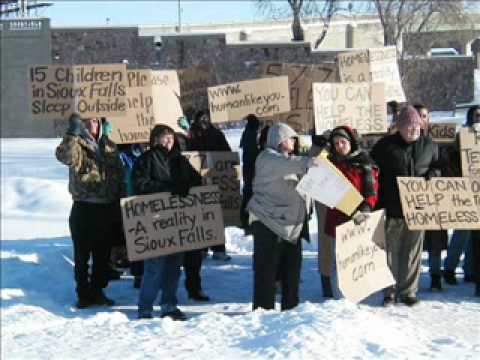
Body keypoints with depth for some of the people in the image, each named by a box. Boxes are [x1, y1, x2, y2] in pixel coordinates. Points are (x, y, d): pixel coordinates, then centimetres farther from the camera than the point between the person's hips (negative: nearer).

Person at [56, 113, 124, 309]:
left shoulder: (109, 146, 11)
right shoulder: (76, 145, -4)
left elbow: (119, 175, 17)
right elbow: (64, 156, -29)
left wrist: (121, 201, 13)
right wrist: (72, 133, -37)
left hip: (107, 207, 4)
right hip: (83, 207, -4)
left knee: (103, 254, 11)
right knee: (82, 254, 3)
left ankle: (98, 291, 23)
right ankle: (83, 294, 13)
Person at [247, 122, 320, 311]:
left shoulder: (284, 158, 22)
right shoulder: (267, 158, -10)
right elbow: (286, 164, -32)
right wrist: (308, 162, -46)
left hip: (289, 222, 9)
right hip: (268, 221, -9)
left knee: (292, 266, 11)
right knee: (267, 267, -7)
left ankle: (291, 306, 21)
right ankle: (264, 308, -4)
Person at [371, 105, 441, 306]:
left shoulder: (428, 145, 9)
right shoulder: (385, 145, 0)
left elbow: (437, 166, 22)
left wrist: (432, 174, -2)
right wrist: (378, 203, -6)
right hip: (392, 209, -2)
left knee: (413, 251, 6)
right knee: (390, 250, 2)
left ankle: (408, 291, 16)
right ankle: (390, 292, 12)